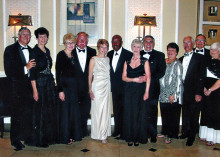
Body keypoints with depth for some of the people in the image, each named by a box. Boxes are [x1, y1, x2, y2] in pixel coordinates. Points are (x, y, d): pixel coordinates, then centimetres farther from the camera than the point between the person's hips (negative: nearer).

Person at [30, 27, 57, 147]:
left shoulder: (47, 51, 12)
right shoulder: (34, 51, -9)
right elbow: (32, 72, -13)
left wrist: (52, 82, 11)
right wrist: (35, 90, -17)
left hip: (50, 83, 7)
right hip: (39, 83, -7)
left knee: (50, 111, 12)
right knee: (40, 111, -1)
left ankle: (50, 137, 25)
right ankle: (40, 140, 11)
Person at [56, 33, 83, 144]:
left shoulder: (73, 55, 12)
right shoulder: (61, 55, -8)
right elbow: (58, 73, -12)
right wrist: (60, 90, -16)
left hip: (73, 85, 7)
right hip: (64, 85, -7)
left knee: (74, 110, 11)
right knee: (65, 111, 0)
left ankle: (73, 135, 23)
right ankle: (65, 137, 11)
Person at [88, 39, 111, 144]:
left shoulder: (107, 59, 12)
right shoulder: (93, 59, -3)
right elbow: (90, 76, -4)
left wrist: (109, 87, 8)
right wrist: (90, 90, -10)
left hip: (107, 87, 5)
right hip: (97, 86, -5)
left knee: (106, 110, 7)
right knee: (98, 110, -2)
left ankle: (104, 133, 19)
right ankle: (99, 134, 8)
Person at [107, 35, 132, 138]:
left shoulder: (128, 54, -9)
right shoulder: (109, 54, 8)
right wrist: (110, 83, 7)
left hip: (124, 87, -5)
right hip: (114, 87, 5)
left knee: (124, 109, 3)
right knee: (116, 109, 13)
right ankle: (117, 129, 25)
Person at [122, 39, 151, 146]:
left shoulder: (145, 61, 2)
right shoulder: (127, 61, 10)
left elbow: (148, 77, -4)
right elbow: (124, 77, 5)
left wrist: (146, 92, -13)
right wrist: (134, 79, -12)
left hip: (140, 90, -2)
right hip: (129, 90, 3)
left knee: (139, 114, 0)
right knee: (129, 113, 4)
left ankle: (138, 138, 14)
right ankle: (130, 137, 15)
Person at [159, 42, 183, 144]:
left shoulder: (177, 64, -7)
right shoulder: (164, 62, 13)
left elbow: (178, 80, -13)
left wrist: (173, 95, -16)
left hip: (173, 96, -6)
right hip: (163, 95, 6)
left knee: (173, 116, 1)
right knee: (164, 115, 12)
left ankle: (171, 135, 11)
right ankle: (165, 132, 26)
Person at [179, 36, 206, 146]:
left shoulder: (199, 58, -2)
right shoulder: (181, 59, 15)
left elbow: (201, 77, -8)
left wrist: (199, 93, -14)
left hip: (194, 92, -5)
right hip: (183, 92, 5)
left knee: (194, 116, 3)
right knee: (185, 114, 14)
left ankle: (191, 137, 16)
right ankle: (185, 132, 29)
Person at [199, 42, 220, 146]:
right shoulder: (208, 61, 13)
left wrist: (210, 90, -13)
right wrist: (204, 87, -2)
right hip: (206, 90, 6)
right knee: (206, 112, 10)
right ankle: (206, 135, 21)